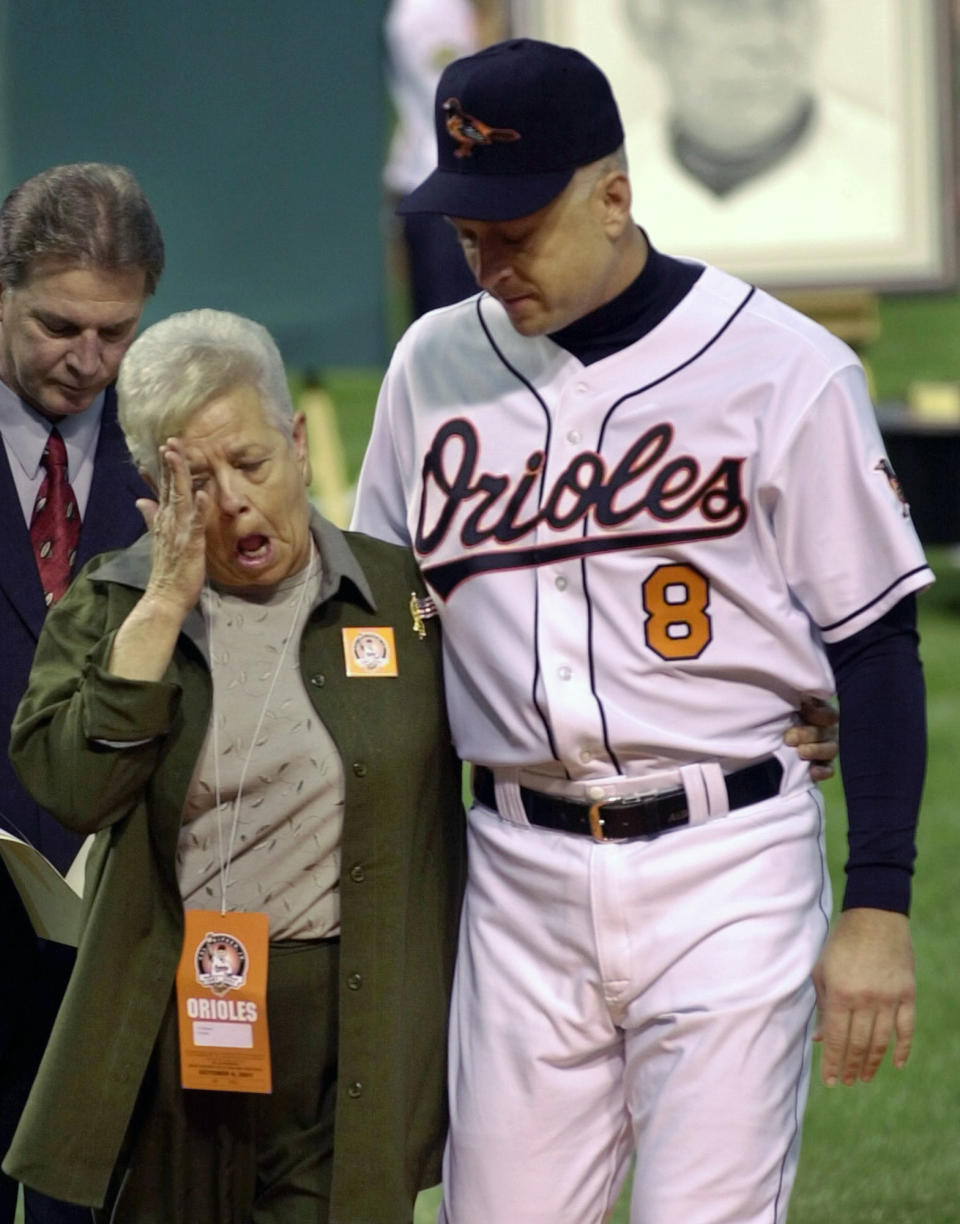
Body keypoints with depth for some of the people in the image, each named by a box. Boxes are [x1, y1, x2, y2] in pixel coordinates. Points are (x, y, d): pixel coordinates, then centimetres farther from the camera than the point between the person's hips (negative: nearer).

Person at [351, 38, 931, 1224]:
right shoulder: (435, 363, 8)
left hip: (726, 874, -4)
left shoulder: (783, 368, -6)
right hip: (519, 879, 4)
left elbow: (876, 643, -3)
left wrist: (878, 908, -8)